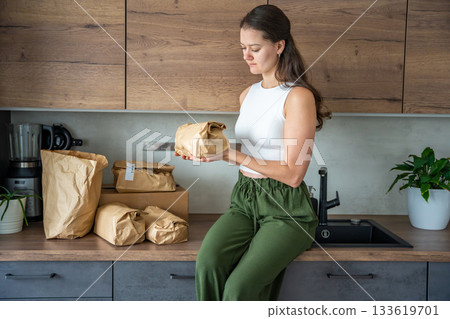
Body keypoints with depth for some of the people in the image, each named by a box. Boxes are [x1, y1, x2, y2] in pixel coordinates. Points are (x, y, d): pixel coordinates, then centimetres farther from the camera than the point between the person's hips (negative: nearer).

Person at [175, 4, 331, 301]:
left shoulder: (299, 97, -10)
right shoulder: (247, 95, 14)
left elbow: (292, 174, -14)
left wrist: (230, 155, -17)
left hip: (285, 209, -6)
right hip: (244, 199, 6)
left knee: (239, 286, -25)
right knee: (208, 264, -23)